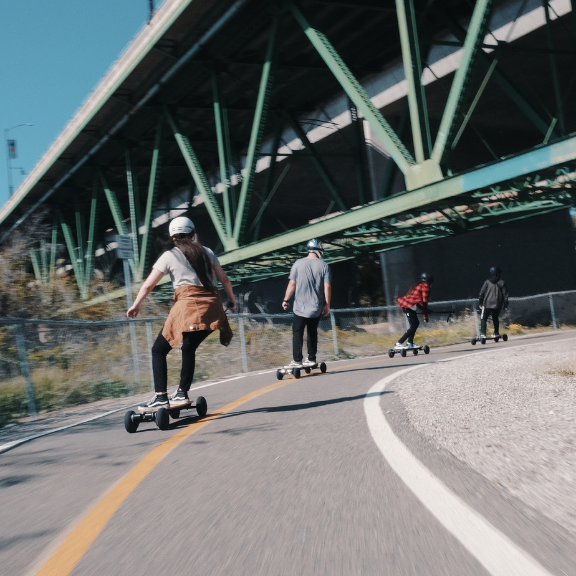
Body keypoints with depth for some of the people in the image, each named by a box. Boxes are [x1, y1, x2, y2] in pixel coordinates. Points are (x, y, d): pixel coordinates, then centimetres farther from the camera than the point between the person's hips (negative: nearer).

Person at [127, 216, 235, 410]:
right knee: (189, 349, 21)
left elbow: (148, 285, 7)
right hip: (212, 307, 5)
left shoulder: (169, 256, 7)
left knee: (159, 350, 4)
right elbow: (224, 279, 16)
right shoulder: (207, 252, 17)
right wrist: (231, 300, 30)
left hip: (188, 305, -5)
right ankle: (182, 393, 18)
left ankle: (160, 397, -6)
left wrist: (135, 305, 20)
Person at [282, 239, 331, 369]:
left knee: (297, 332, 1)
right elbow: (327, 287, -2)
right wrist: (327, 305, 4)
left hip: (301, 306, -2)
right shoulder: (324, 266, -1)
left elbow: (292, 284, -3)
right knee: (312, 332, 15)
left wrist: (286, 300, 7)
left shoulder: (298, 264, -3)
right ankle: (311, 359, 20)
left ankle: (297, 361, -4)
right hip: (317, 308, 2)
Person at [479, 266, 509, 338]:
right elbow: (505, 294, 2)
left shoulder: (487, 282, -4)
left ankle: (483, 334, -13)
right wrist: (505, 305, 10)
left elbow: (482, 293, -2)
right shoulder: (502, 283, 0)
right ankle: (496, 333, 27)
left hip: (487, 304, -3)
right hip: (498, 305, 3)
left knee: (483, 319, 1)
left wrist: (481, 303, 7)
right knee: (495, 318, 22)